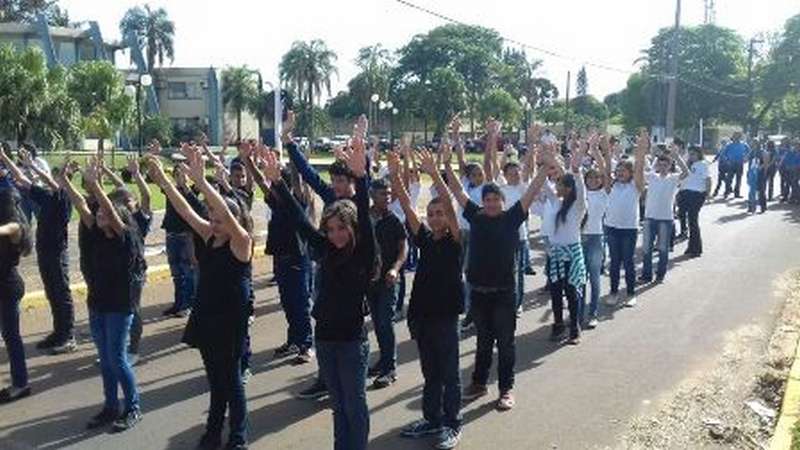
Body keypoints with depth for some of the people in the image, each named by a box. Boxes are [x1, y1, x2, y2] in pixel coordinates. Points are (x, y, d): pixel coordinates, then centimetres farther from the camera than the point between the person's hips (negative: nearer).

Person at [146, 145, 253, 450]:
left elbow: (227, 214, -31)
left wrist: (201, 180, -41)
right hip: (206, 316, 7)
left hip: (231, 319, -7)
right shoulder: (209, 237, 5)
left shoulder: (241, 242, -14)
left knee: (231, 378, 4)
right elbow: (184, 210, -1)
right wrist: (161, 178, -10)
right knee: (215, 378, 18)